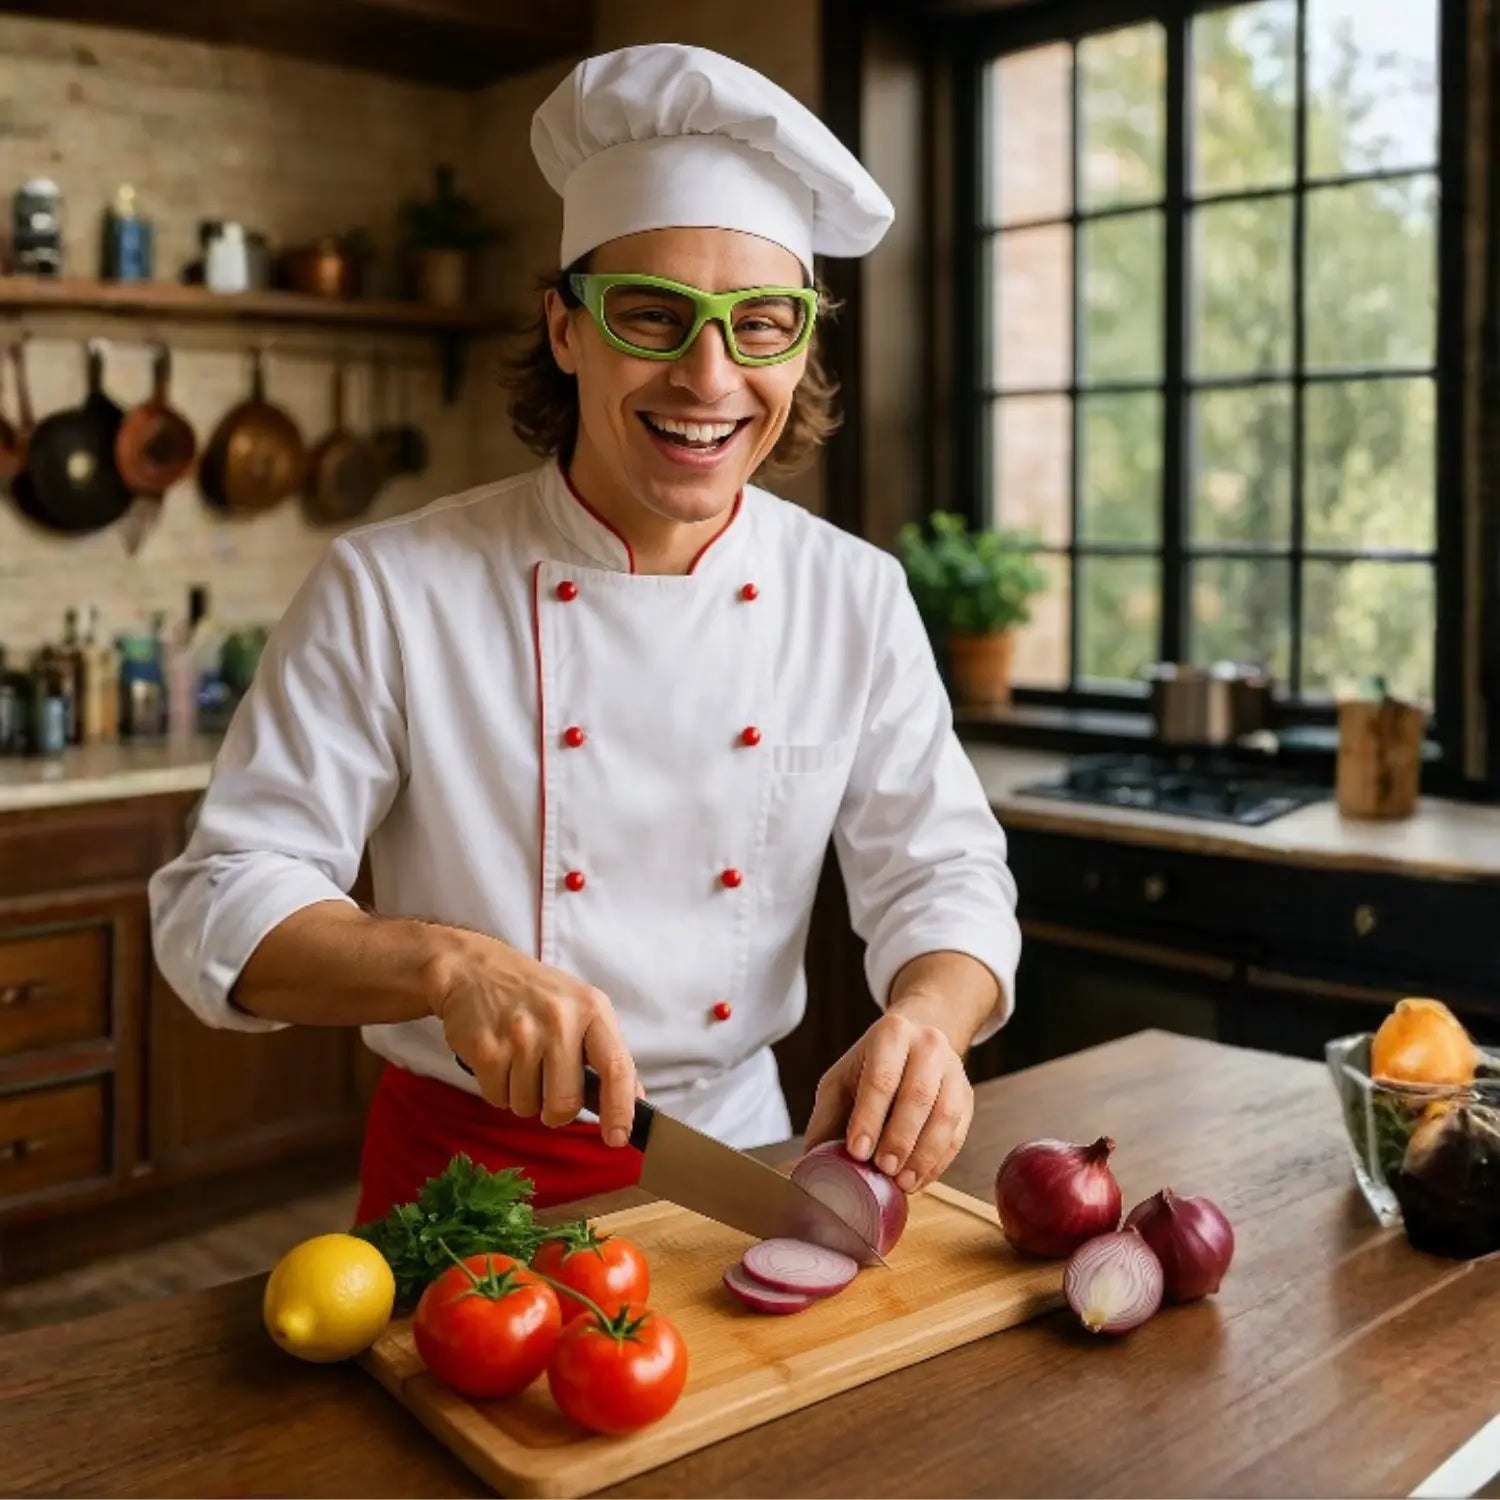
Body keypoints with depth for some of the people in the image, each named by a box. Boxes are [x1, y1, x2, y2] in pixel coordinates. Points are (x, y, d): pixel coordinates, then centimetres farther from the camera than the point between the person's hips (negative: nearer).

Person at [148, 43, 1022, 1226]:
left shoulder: (857, 598, -2)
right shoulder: (391, 590, -11)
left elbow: (943, 874, -1)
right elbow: (219, 904, -9)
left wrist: (924, 1018, -23)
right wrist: (448, 964, -28)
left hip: (735, 1153, 2)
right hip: (465, 1165, -1)